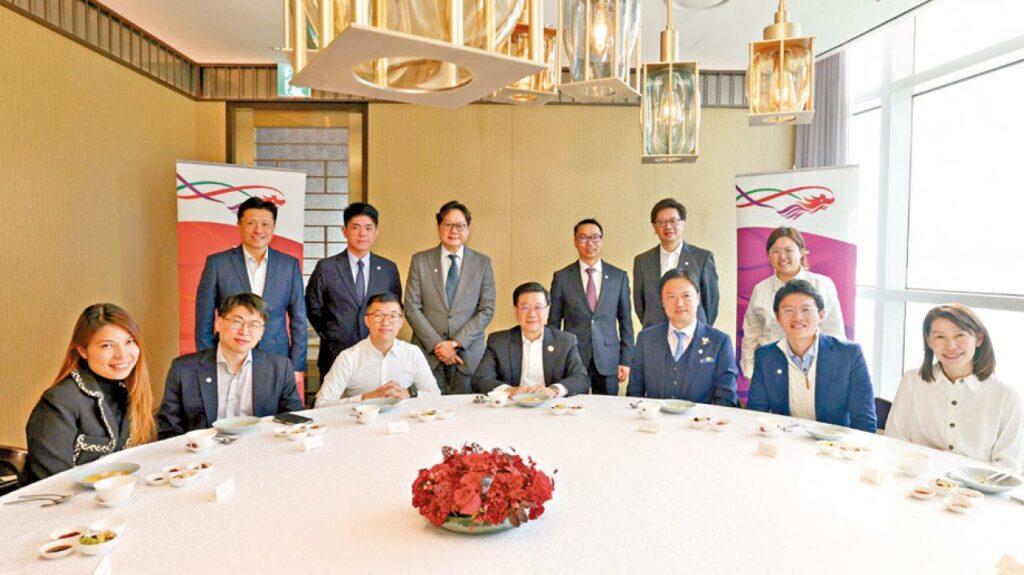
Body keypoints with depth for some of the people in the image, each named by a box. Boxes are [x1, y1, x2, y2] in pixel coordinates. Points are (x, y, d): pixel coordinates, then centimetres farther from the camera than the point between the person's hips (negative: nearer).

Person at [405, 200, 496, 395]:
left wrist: (457, 342, -9)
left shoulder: (482, 263, 6)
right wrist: (437, 344, -8)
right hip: (428, 352, 0)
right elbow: (412, 308, 0)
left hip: (468, 355, 0)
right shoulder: (420, 261, 5)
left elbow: (487, 310, 1)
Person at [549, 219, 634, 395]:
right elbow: (554, 322, 4)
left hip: (608, 361, 1)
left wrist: (626, 360, 2)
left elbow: (625, 321, 6)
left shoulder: (619, 276, 4)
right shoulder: (561, 277, 1)